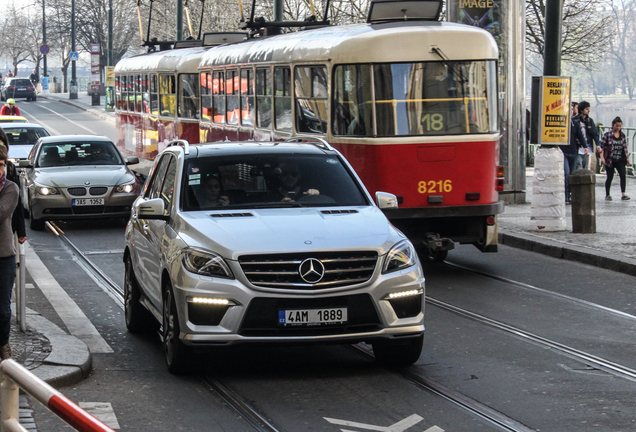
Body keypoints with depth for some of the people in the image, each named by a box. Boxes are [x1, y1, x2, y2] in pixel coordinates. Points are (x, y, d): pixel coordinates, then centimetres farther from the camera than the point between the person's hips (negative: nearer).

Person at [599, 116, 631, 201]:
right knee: (610, 177, 3)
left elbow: (625, 148, 15)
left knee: (623, 175, -14)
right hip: (610, 160, -3)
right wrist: (602, 157, -15)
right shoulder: (607, 135, -3)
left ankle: (623, 194, -17)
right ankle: (607, 195, 17)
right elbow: (602, 146, -5)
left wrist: (627, 158, 12)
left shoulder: (622, 135, 9)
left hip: (620, 160, 3)